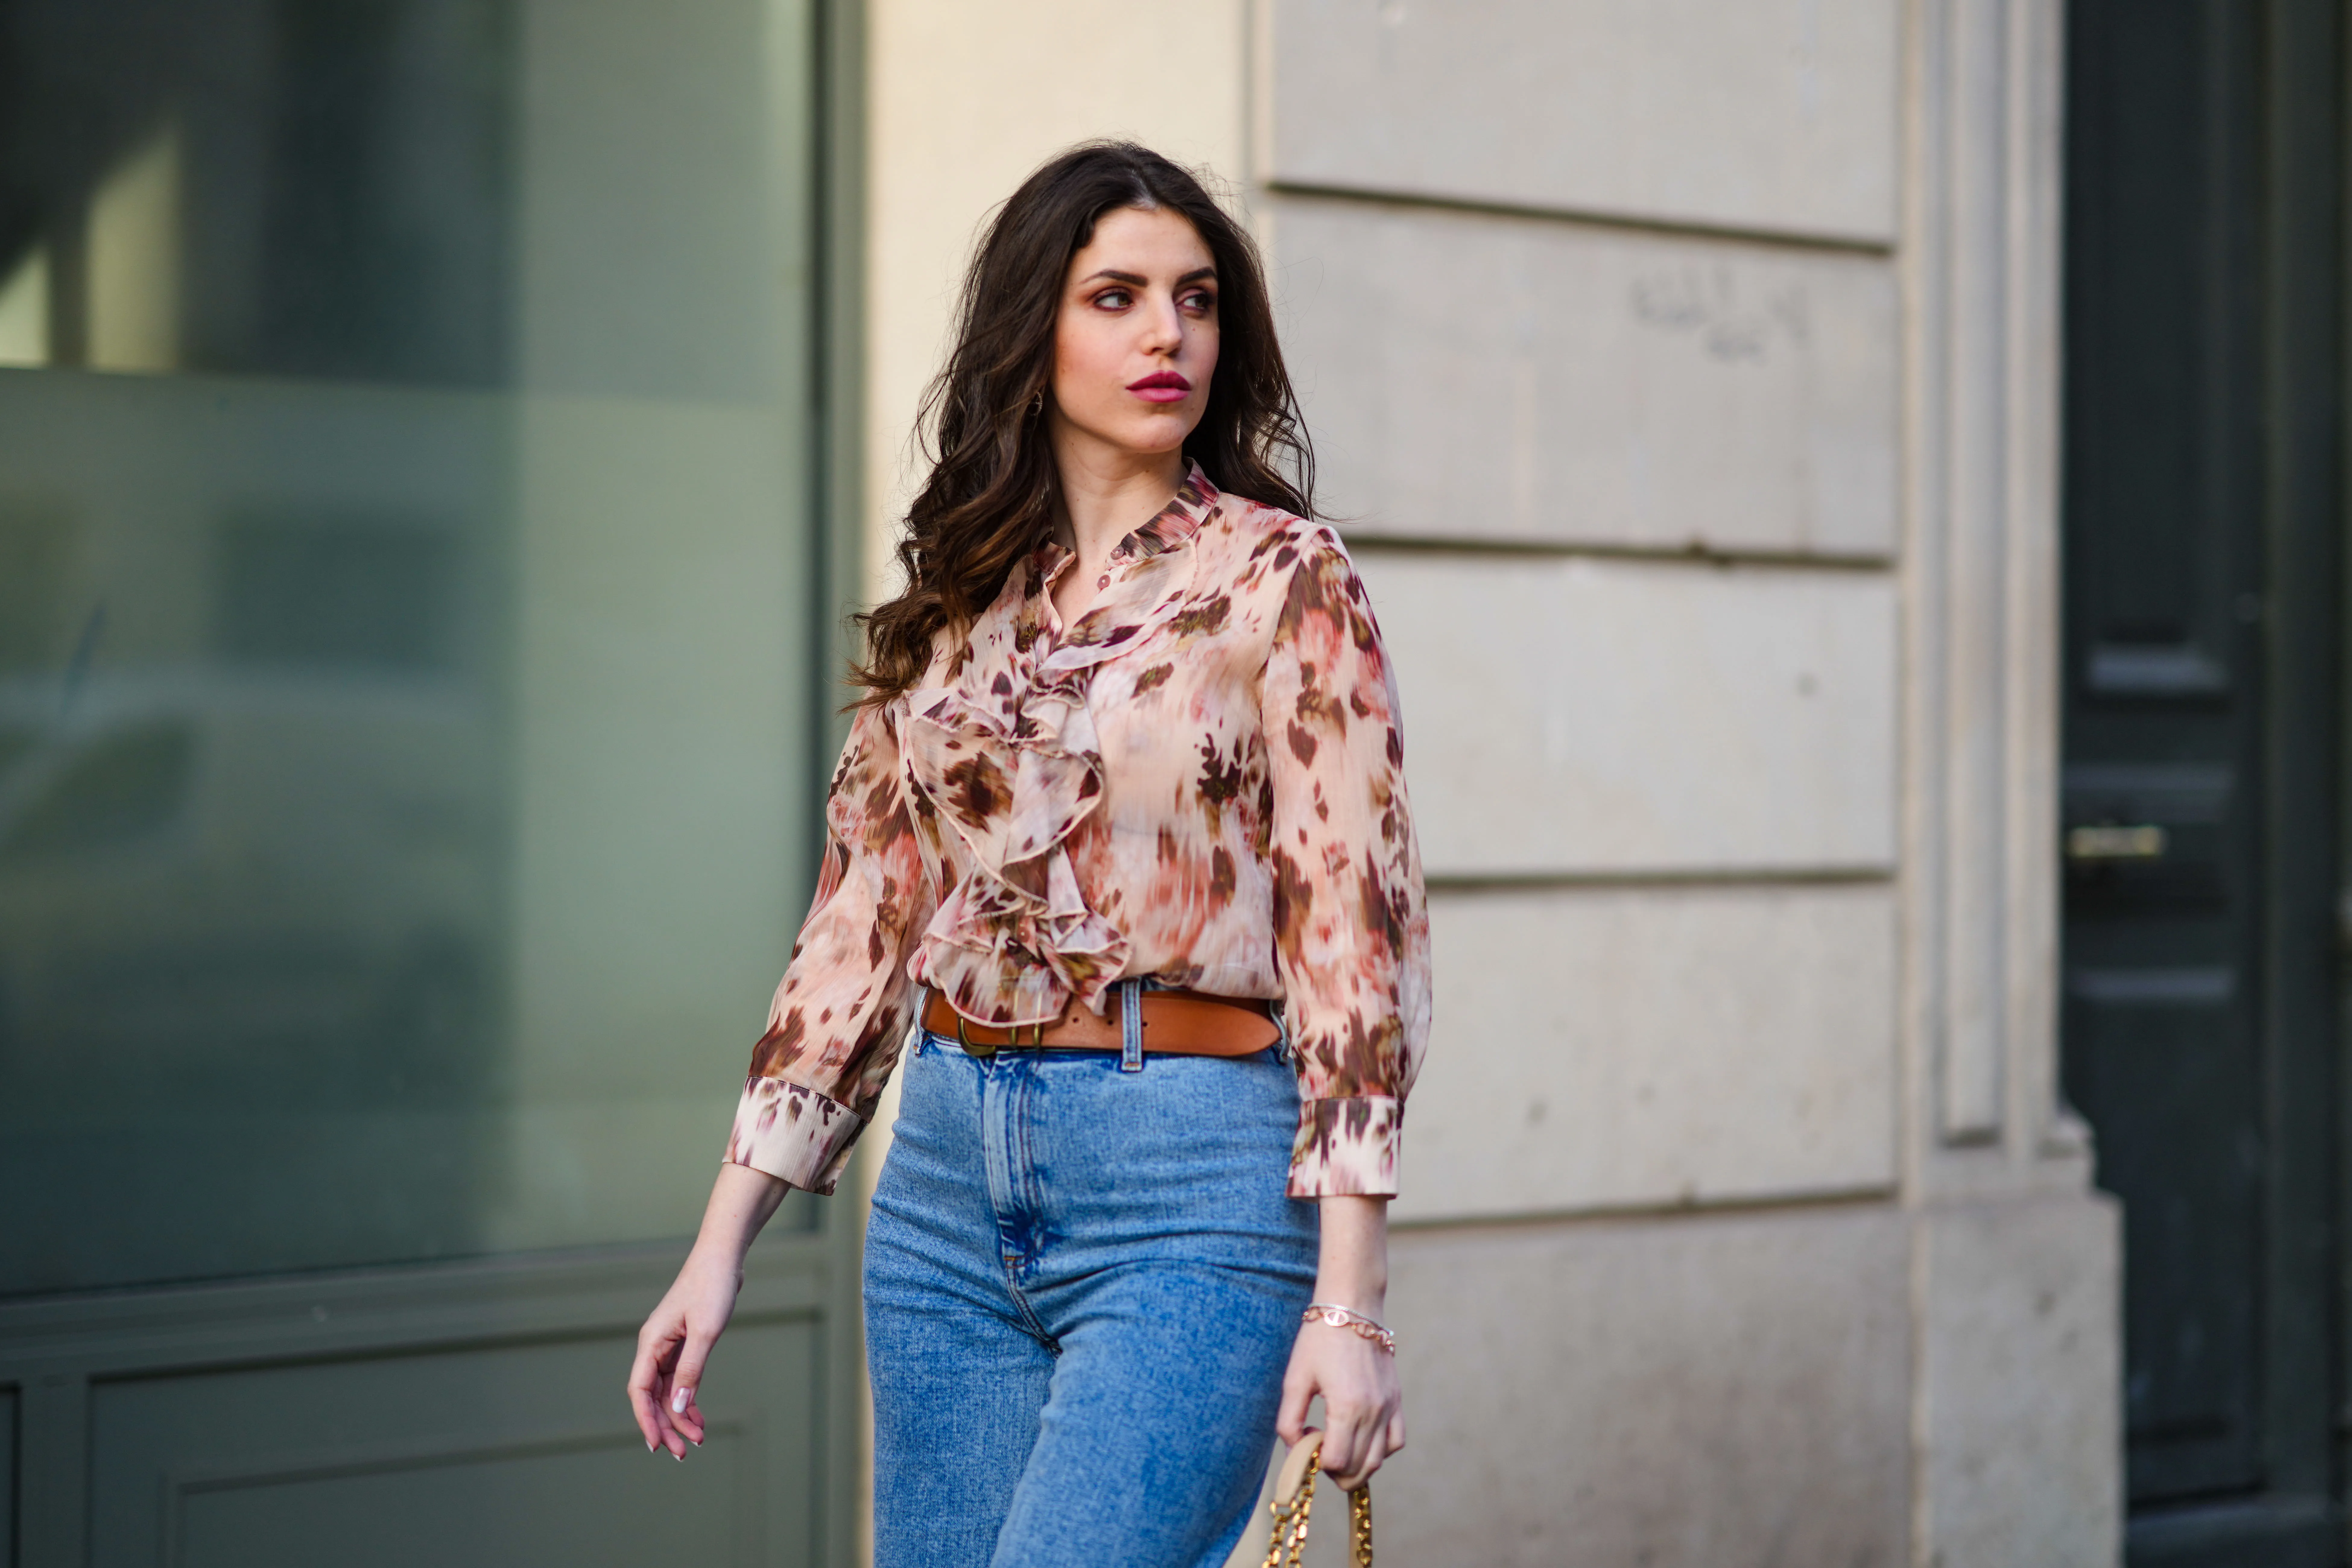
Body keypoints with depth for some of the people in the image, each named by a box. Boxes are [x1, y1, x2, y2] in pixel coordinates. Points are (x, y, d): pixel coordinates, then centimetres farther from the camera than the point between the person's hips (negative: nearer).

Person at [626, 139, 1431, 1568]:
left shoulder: (1281, 580, -4)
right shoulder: (954, 601, 10)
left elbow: (1357, 931, -8)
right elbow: (862, 924, 13)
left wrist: (1349, 1297, -14)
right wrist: (722, 1248, 10)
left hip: (1194, 1189, -5)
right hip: (948, 1182, 6)